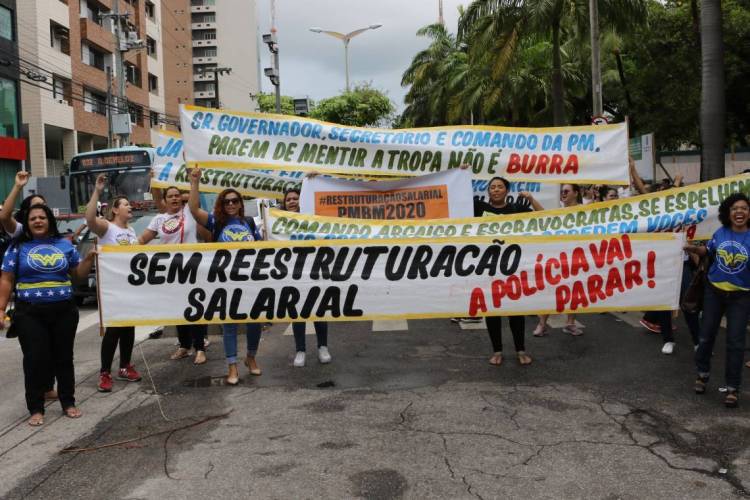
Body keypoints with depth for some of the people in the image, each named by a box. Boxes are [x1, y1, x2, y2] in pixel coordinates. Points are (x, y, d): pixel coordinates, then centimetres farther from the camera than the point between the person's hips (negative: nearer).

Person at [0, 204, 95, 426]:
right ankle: (36, 409, 12)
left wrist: (89, 258, -7)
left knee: (64, 357, 9)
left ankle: (68, 402, 21)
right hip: (30, 312, -2)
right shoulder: (18, 247, 2)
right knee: (35, 359, 0)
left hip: (64, 310, 2)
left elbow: (78, 275, 11)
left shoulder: (64, 244, 8)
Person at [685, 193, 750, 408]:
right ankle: (702, 373, 33)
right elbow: (708, 251, 16)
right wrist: (693, 248, -4)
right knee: (706, 335, 12)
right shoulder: (720, 233, -3)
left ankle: (733, 387, 13)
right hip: (714, 291, 3)